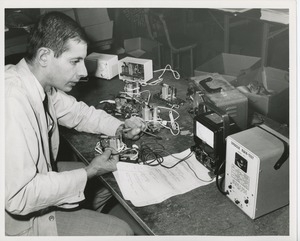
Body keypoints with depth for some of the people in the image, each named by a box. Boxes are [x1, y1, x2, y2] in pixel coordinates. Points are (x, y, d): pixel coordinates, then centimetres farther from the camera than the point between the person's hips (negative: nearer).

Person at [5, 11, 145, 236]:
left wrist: (120, 128, -5)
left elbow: (76, 111, 11)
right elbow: (18, 198, -34)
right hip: (20, 218, -8)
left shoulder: (41, 83, -8)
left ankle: (86, 218, 38)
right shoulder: (13, 102, -34)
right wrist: (88, 173, -24)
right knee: (119, 232, -5)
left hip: (40, 176, 8)